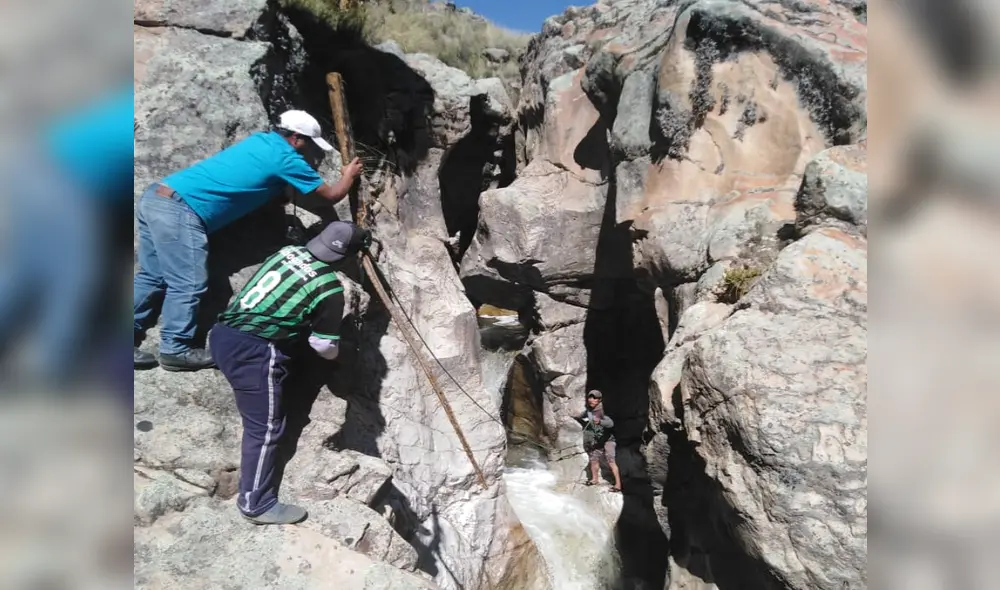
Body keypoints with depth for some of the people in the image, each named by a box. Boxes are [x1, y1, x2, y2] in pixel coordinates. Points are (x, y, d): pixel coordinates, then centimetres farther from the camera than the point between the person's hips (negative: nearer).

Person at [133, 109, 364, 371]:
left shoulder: (262, 140, 18)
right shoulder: (287, 158, -7)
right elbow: (332, 195, 4)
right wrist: (349, 175, 23)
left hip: (156, 197, 10)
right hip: (179, 210, -10)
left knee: (152, 278, 15)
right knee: (187, 284, -1)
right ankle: (176, 350, 10)